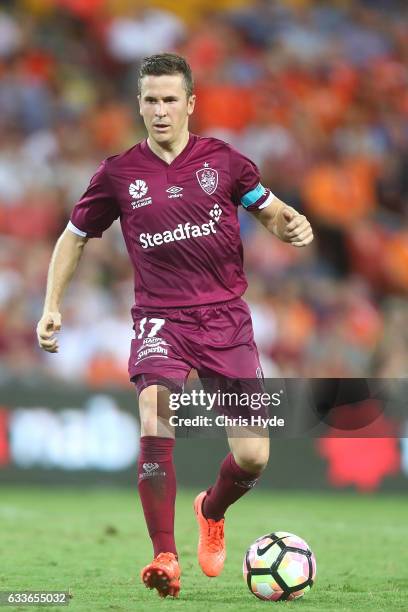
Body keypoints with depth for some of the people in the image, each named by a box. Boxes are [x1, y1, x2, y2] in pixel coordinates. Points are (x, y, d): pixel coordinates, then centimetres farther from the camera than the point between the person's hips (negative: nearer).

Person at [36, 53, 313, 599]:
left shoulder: (222, 160, 2)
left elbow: (270, 210, 16)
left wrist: (292, 224, -8)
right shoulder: (119, 174, 2)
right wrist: (52, 306, 6)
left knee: (253, 457, -4)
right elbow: (75, 237, 15)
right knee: (155, 424, -29)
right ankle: (165, 558, -21)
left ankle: (212, 511, 32)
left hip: (226, 318, 1)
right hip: (161, 318, -1)